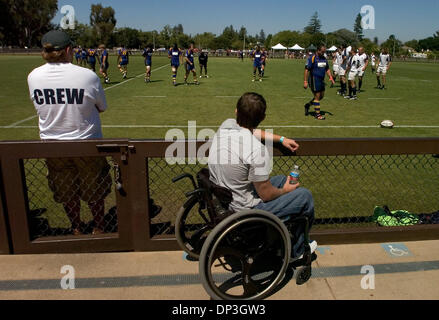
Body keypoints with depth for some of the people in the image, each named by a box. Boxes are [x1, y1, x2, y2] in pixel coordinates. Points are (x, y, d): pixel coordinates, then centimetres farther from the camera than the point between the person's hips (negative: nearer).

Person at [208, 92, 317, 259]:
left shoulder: (226, 125, -6)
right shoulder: (257, 150, -30)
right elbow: (266, 195, -18)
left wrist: (281, 139, 24)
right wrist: (285, 190, 3)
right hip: (243, 210, -8)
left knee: (282, 180, 24)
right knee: (305, 196, 7)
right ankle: (296, 250, 30)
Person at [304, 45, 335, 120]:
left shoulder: (324, 58, 10)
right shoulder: (312, 58, -12)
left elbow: (327, 69, 19)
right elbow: (307, 70, -14)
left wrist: (330, 77, 4)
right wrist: (305, 81, -18)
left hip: (321, 80, 8)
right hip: (314, 80, -8)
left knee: (321, 96, 13)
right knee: (317, 97, -4)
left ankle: (308, 105, 31)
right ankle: (317, 114, 6)